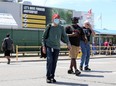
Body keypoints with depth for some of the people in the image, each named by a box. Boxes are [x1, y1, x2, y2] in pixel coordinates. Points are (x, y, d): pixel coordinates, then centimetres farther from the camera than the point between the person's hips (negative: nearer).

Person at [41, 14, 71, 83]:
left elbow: (64, 36, 9)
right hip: (49, 46, -3)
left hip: (57, 47, 3)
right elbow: (44, 37, 4)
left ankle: (52, 77, 16)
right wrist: (44, 46, -3)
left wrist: (68, 43, -9)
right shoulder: (49, 27, 1)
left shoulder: (61, 28, 8)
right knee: (50, 60, -14)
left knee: (54, 62, 5)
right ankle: (48, 77, -4)